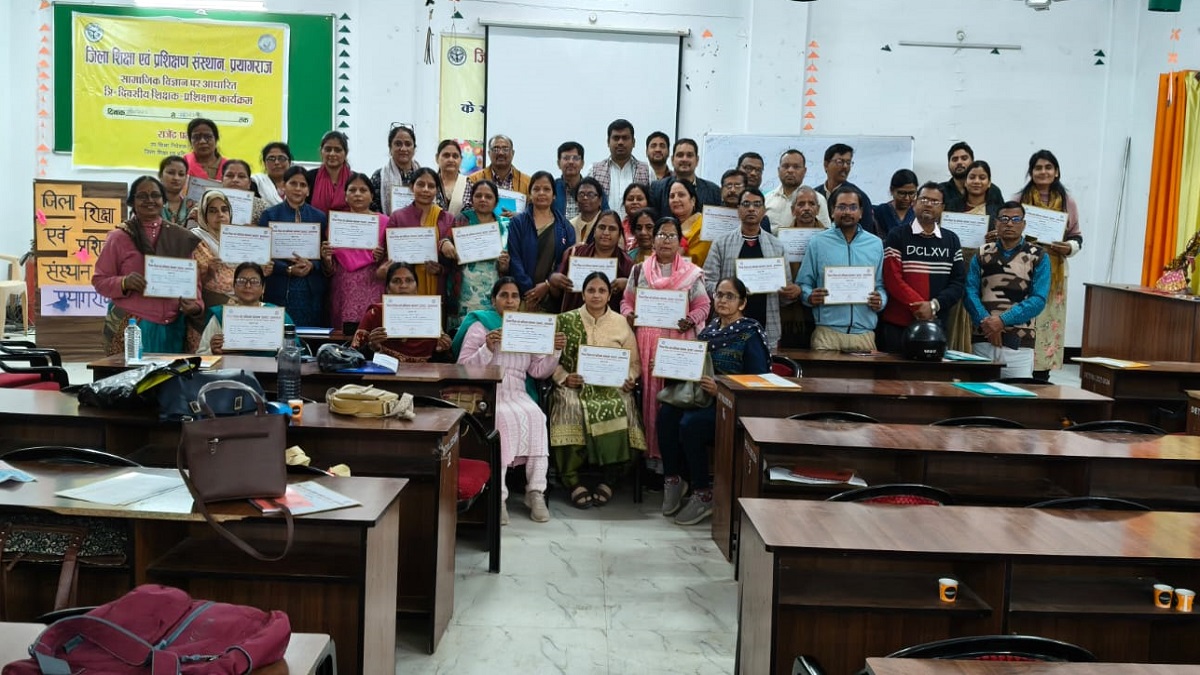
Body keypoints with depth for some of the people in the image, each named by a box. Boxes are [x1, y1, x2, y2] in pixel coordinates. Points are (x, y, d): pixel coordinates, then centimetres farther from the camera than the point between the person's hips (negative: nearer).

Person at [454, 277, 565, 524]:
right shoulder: (480, 325, 7)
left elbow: (538, 371, 15)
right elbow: (463, 368, -1)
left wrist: (555, 351, -1)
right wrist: (487, 349, -15)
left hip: (518, 392, 4)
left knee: (535, 416, -29)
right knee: (506, 417, -35)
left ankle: (536, 491, -27)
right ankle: (498, 494, -33)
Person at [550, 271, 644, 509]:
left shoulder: (621, 323, 13)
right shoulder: (565, 320, 9)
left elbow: (634, 362, 13)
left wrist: (631, 378, -7)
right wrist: (564, 377, -11)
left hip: (612, 386, 1)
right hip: (575, 385, -1)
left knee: (619, 409, -32)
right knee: (571, 408, -35)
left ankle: (609, 480, -17)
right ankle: (571, 480, -22)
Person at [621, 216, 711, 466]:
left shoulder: (691, 272, 6)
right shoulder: (639, 271, 12)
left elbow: (703, 305, 5)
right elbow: (627, 301, 16)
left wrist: (692, 320, -14)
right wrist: (629, 314, -5)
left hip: (679, 342, -2)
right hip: (647, 342, 2)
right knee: (649, 391, 0)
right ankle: (650, 449, 6)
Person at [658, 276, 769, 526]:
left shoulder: (750, 334, -7)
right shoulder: (711, 329, 14)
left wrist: (720, 390, -25)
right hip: (701, 396, 6)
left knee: (690, 424, -31)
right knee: (667, 414, -23)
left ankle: (704, 496, -16)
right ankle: (672, 480, -9)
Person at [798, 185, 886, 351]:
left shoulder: (876, 244, 12)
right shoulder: (817, 243, 7)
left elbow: (881, 285, 14)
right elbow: (803, 284, 7)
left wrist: (880, 300, -7)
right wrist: (810, 297, -14)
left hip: (865, 333, 2)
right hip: (827, 331, -2)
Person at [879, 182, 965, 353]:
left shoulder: (951, 241, 12)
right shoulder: (897, 236, 2)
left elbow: (958, 282, 5)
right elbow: (892, 279, -6)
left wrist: (934, 305, -11)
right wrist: (919, 305, -14)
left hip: (936, 325, 3)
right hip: (897, 325, -3)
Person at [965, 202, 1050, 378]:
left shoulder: (1038, 257, 5)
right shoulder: (982, 254, 12)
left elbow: (1038, 299, -5)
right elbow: (970, 291, 2)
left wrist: (1003, 320, -15)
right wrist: (986, 321, -15)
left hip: (1019, 342, -2)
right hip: (983, 339, 2)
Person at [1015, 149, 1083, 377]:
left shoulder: (1067, 202, 8)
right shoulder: (1019, 200, 4)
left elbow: (1077, 237, 10)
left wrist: (1069, 247, -11)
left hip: (1054, 271, 1)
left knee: (1049, 321, 1)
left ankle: (1041, 377, 7)